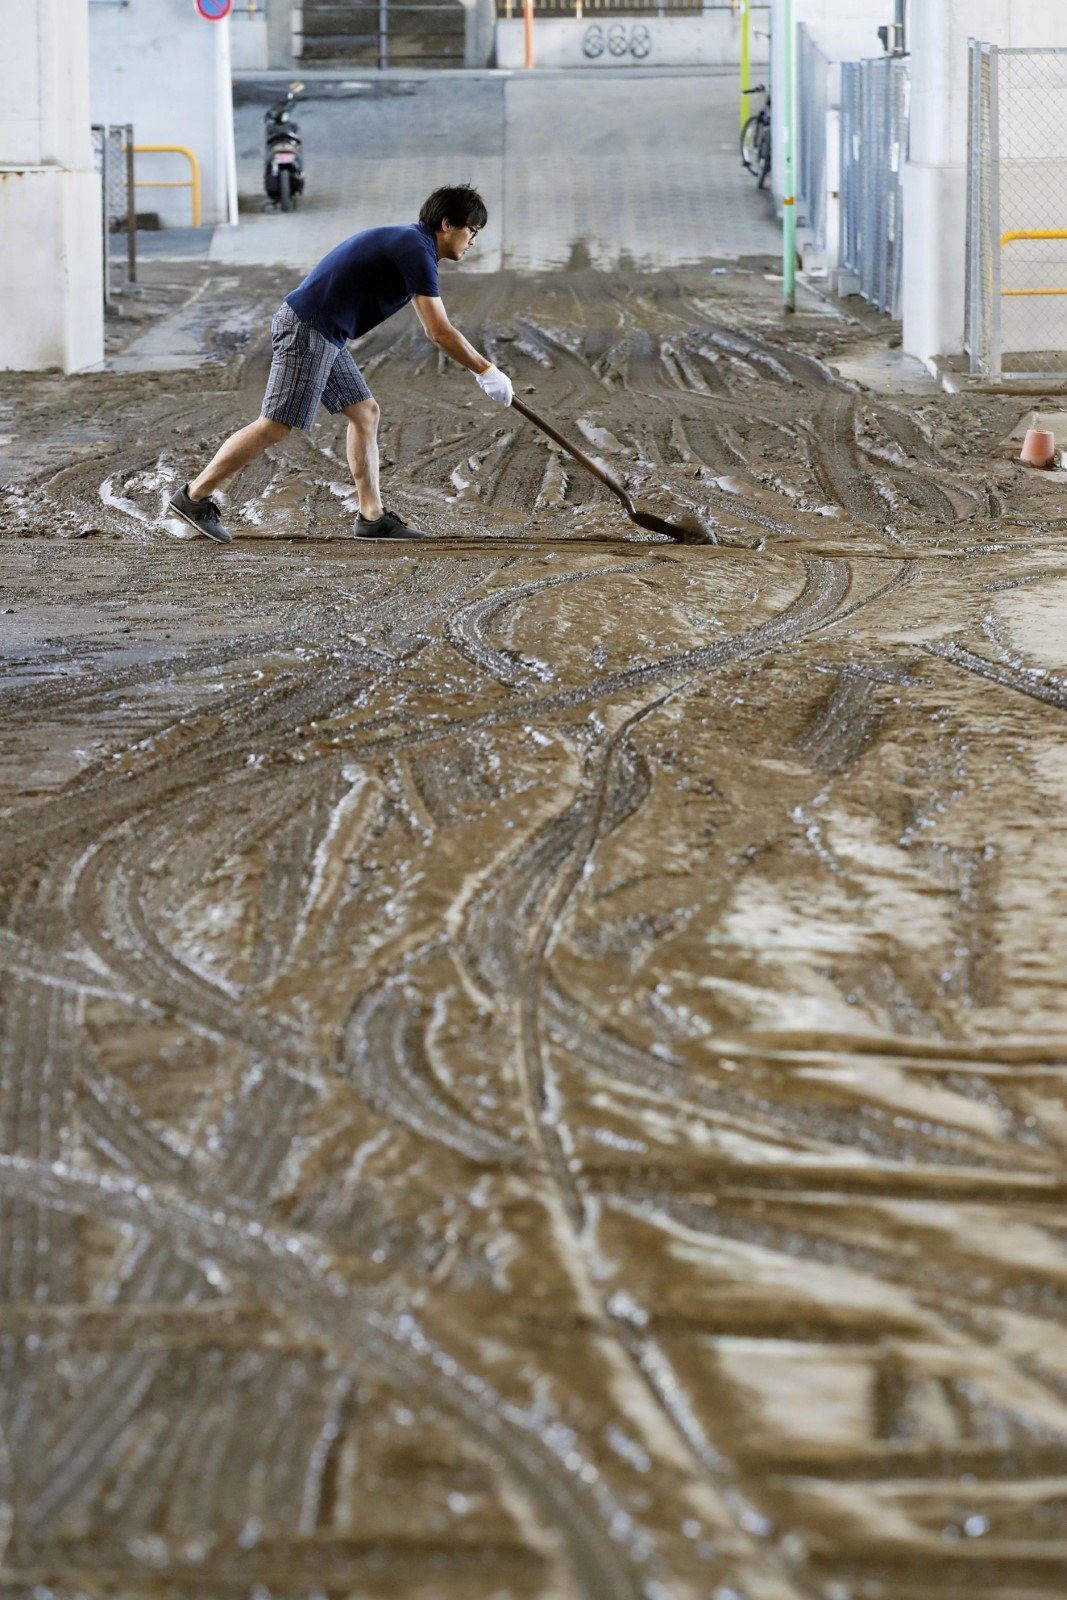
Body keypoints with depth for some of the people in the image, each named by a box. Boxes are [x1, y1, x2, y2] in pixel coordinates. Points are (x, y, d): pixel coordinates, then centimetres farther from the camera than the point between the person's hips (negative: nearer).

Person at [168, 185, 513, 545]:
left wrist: (482, 368, 29)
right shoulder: (416, 251, -14)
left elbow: (435, 329, 28)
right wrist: (486, 371, -5)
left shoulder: (408, 242, 17)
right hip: (307, 329, -11)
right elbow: (440, 333, -15)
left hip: (324, 335, 11)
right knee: (276, 426, -8)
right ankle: (193, 497, -3)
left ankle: (372, 516, 10)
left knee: (365, 414, 10)